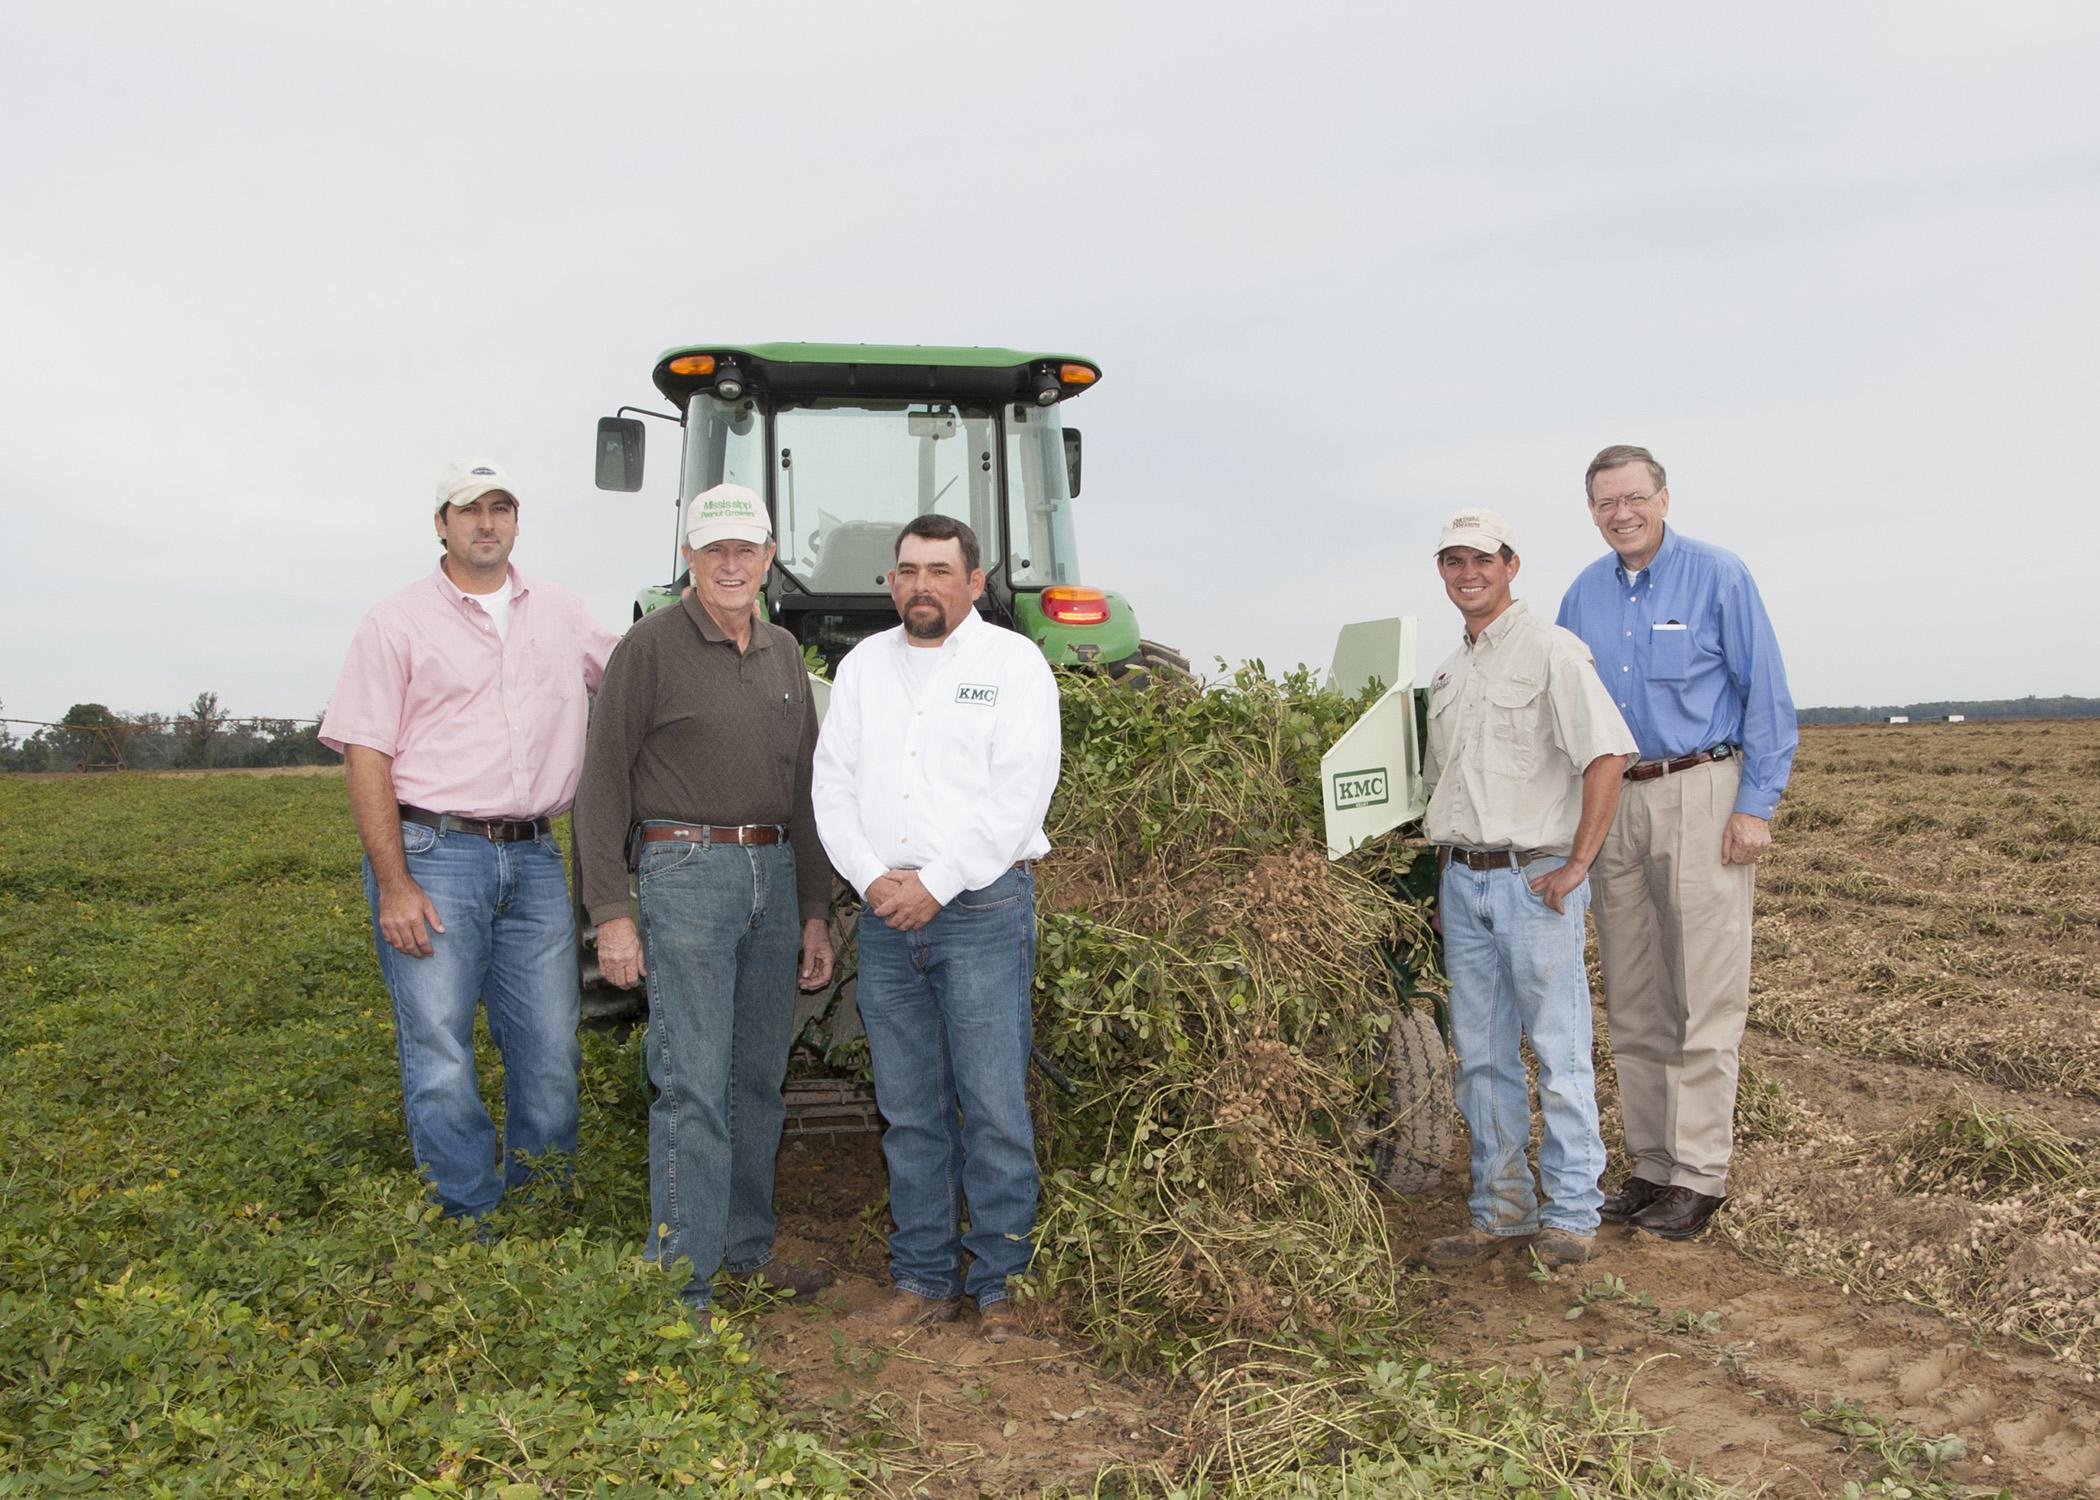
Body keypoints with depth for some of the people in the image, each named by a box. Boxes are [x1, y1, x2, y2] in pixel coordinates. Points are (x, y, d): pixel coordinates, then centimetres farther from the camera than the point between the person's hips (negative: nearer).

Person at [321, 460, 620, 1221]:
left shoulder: (561, 615, 14)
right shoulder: (398, 623, 1)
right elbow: (365, 758, -5)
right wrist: (393, 885, -12)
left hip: (533, 858, 4)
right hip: (433, 855, -4)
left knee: (551, 1054, 8)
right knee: (441, 1060, -2)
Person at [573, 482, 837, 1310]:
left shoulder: (784, 653, 14)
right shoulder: (652, 646, -5)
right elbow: (603, 782, -6)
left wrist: (814, 913, 15)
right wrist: (611, 911, -12)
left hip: (774, 876, 6)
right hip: (686, 873, -6)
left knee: (759, 1079, 13)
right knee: (695, 1085, -6)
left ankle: (747, 1249, 27)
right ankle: (680, 1287, 2)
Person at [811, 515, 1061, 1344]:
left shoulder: (1013, 663, 1)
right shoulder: (862, 666, 15)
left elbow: (1020, 793, -8)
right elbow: (833, 785, 10)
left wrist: (936, 883, -12)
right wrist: (871, 877, -5)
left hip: (984, 909, -4)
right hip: (886, 915, 4)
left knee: (995, 1110, -2)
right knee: (909, 1112, 10)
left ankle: (999, 1284, 10)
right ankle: (924, 1278, 21)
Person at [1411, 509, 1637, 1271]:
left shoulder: (1549, 650, -7)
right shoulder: (1447, 673, 17)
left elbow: (1607, 754, -15)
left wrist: (1577, 865, -17)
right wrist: (1447, 877, 15)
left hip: (1534, 878, -7)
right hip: (1462, 881, 7)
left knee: (1560, 1053, 0)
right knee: (1481, 1056, 10)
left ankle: (1570, 1214, 12)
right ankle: (1501, 1210, 20)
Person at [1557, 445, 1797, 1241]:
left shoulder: (1718, 576, -3)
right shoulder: (1582, 594, 11)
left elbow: (1766, 696, -4)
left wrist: (1756, 806, -10)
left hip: (1702, 795, -5)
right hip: (1612, 803, 6)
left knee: (1705, 999, -3)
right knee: (1632, 1002, 9)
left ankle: (1698, 1175, 5)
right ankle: (1650, 1166, 19)